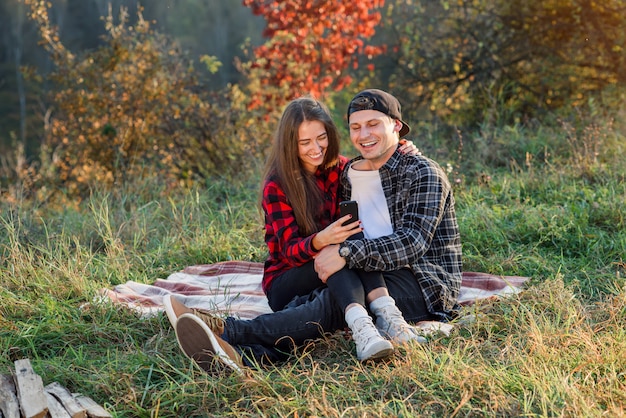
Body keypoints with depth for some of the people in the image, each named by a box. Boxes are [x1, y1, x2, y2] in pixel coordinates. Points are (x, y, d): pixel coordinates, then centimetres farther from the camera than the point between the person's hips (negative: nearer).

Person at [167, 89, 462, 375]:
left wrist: (346, 253, -26)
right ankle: (247, 355, -54)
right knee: (313, 299, -26)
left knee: (338, 300, -33)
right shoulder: (349, 175, 16)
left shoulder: (423, 174, -6)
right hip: (376, 278, 6)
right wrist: (327, 249, -6)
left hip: (426, 285, -6)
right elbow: (346, 232, 19)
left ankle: (232, 332, -47)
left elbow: (412, 243, -18)